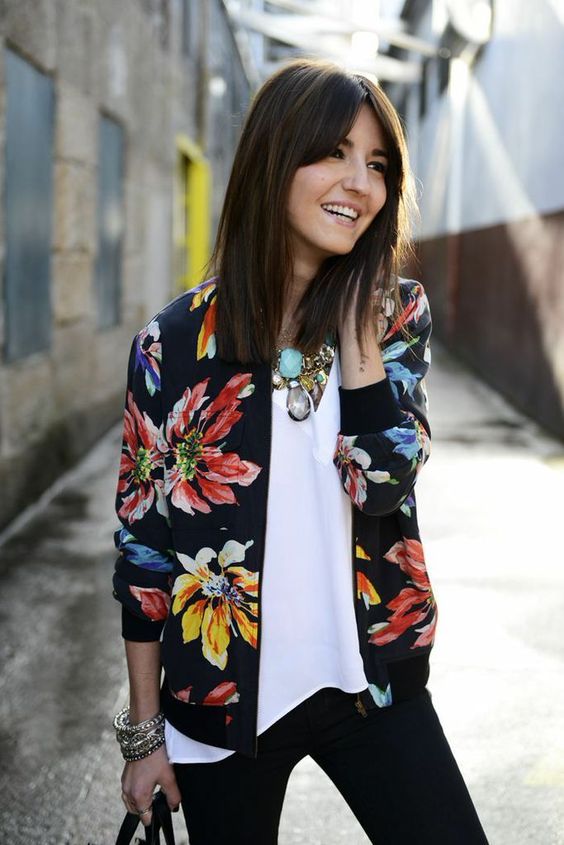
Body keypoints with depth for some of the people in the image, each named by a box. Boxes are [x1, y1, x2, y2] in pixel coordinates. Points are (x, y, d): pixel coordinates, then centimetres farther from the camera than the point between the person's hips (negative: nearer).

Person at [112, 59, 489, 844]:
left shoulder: (396, 313, -1)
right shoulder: (176, 341, -7)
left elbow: (381, 481, -15)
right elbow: (143, 538, -2)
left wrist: (355, 315, -16)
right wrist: (144, 729, 1)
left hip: (369, 682, 1)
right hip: (223, 694, -1)